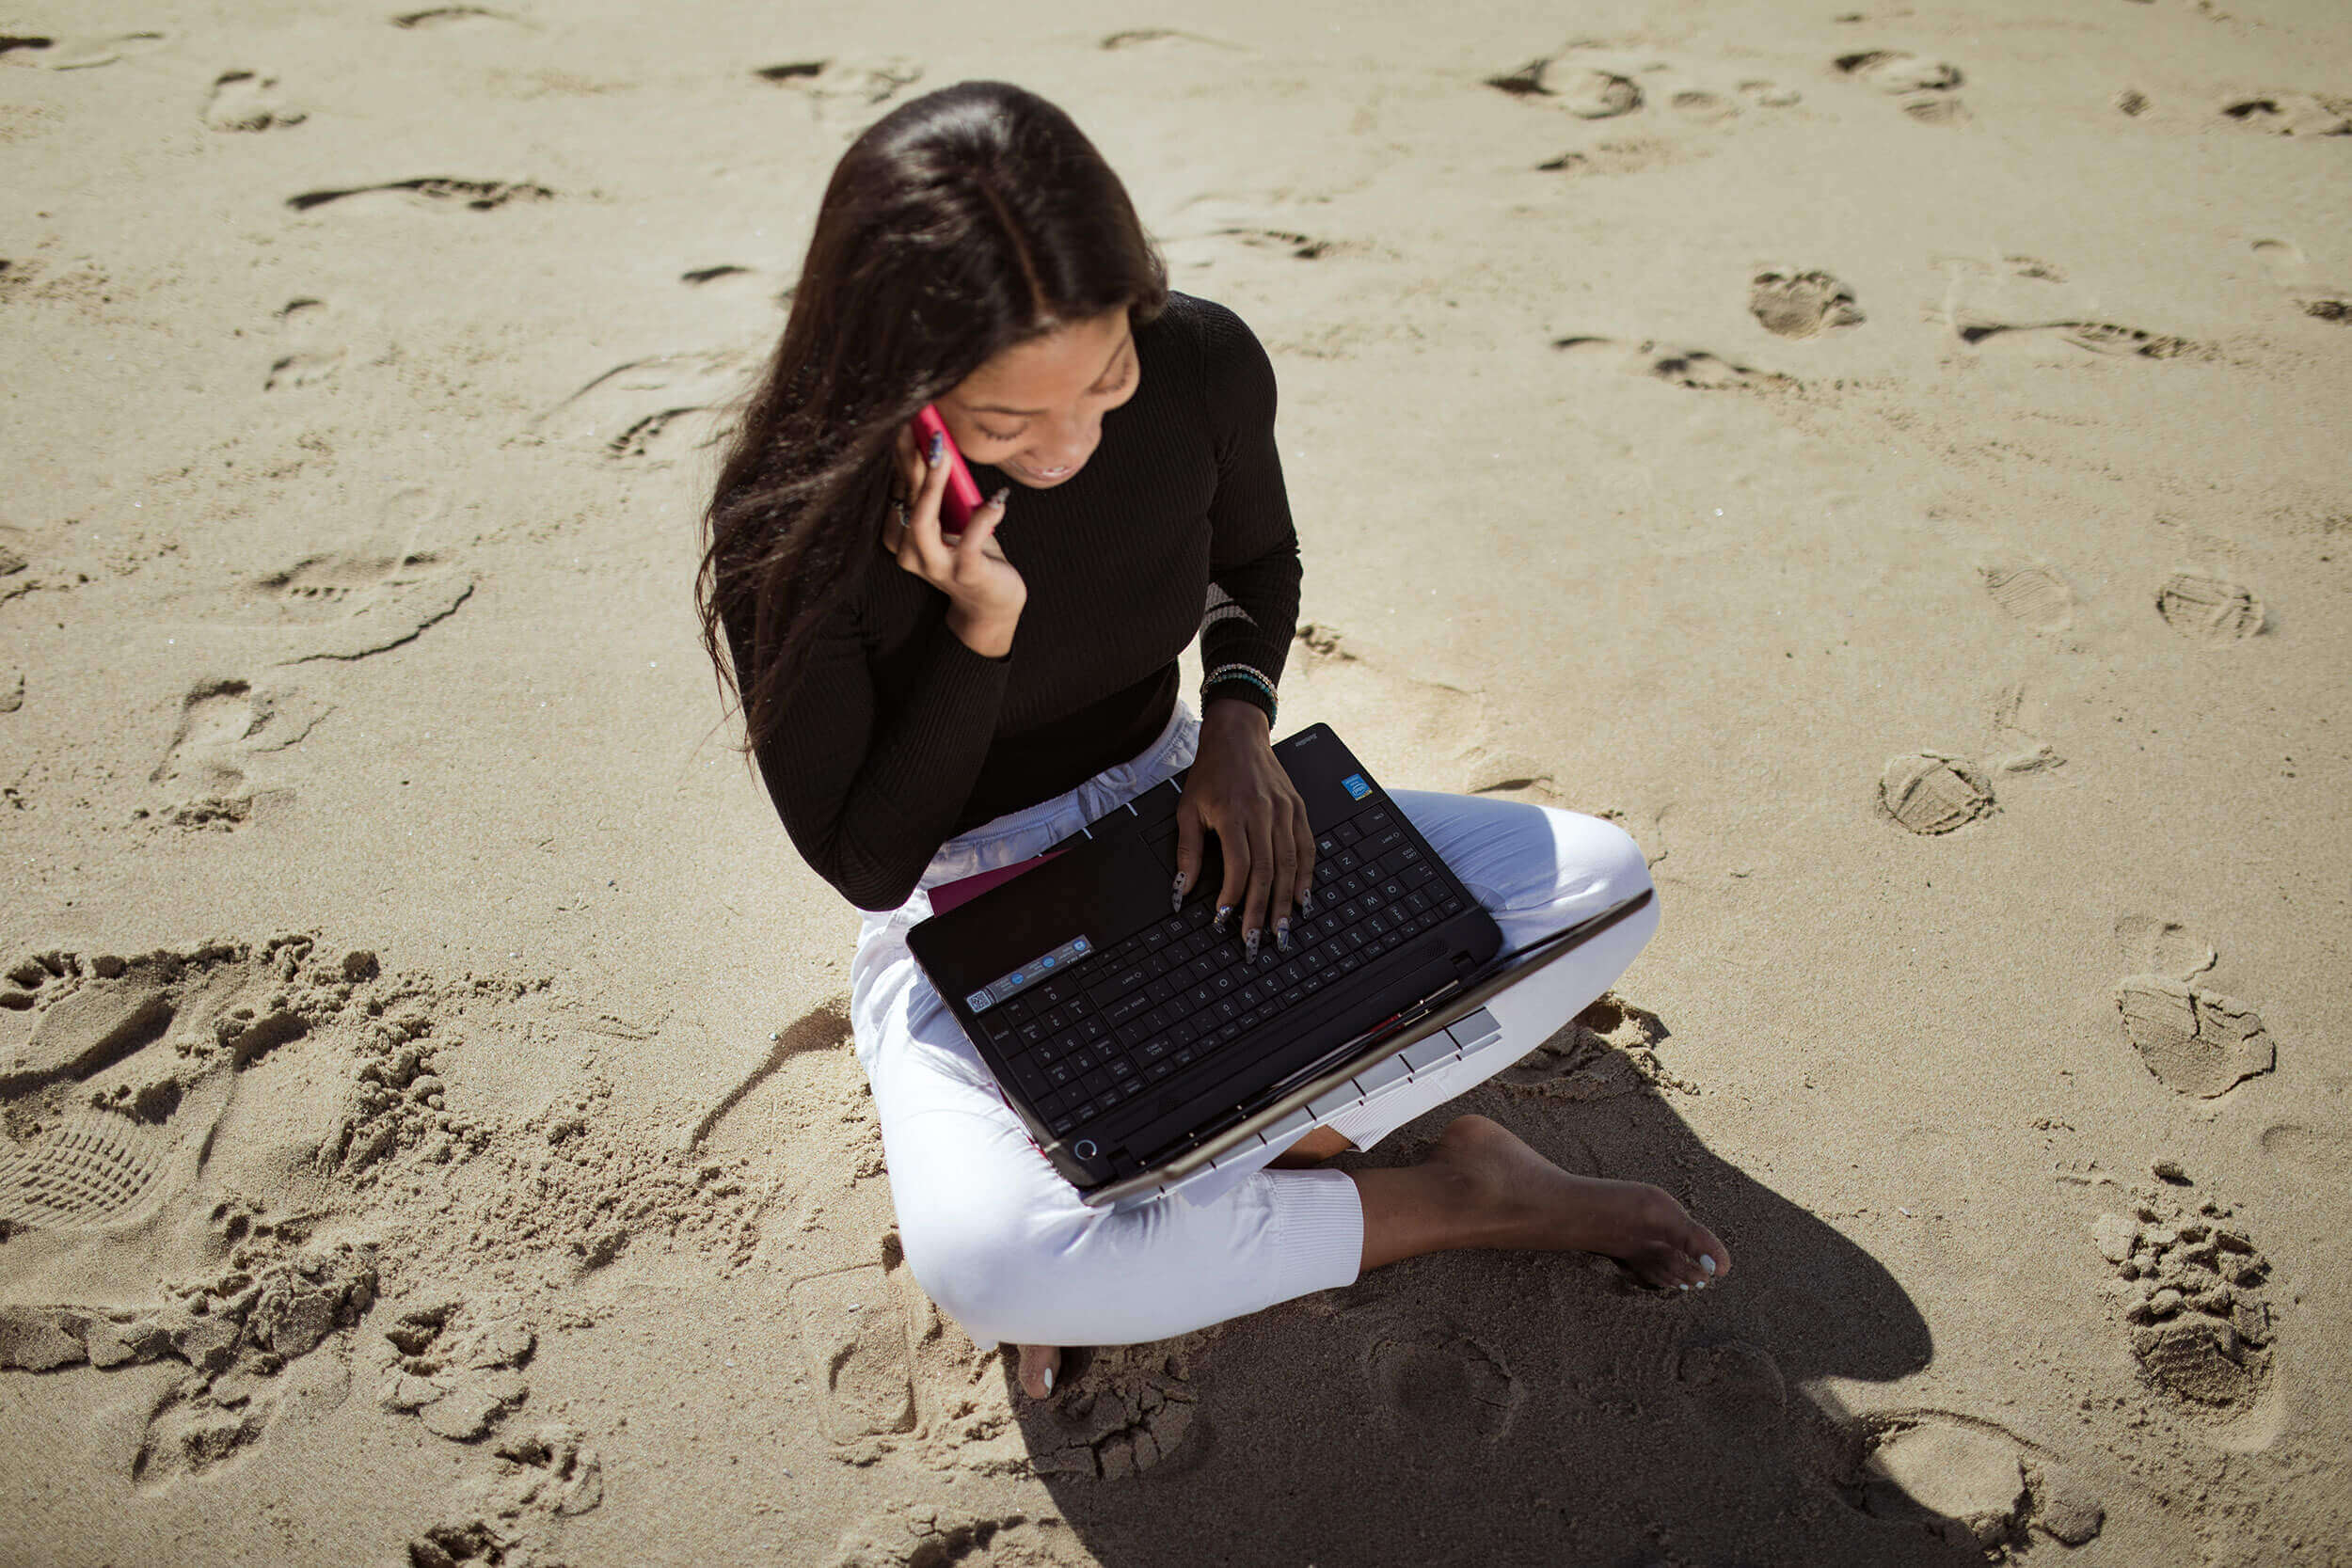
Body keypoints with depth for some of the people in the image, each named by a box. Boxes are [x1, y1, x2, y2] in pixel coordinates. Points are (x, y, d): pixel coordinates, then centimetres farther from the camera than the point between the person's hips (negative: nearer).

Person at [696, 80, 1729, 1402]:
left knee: (1602, 883, -10)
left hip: (1180, 830, 4)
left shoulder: (1202, 366, -15)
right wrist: (980, 632, -31)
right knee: (977, 1257, -35)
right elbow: (862, 864, -16)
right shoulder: (795, 531, -25)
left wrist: (1238, 713, -13)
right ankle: (1454, 1201, -12)